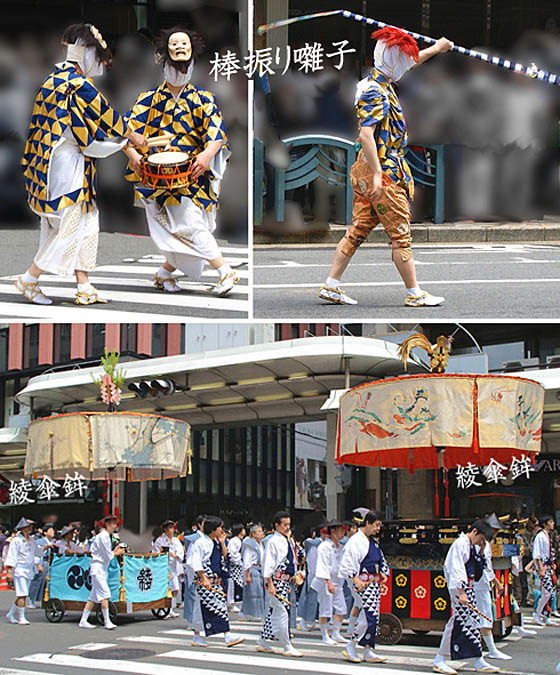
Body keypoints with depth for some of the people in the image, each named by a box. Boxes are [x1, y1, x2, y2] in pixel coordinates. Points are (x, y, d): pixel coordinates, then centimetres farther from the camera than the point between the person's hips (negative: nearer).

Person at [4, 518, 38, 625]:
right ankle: (21, 618, -6)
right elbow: (11, 556, -8)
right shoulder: (16, 541, -6)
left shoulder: (32, 541, 14)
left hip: (29, 570, 7)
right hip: (19, 569, -7)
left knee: (22, 595, 7)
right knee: (22, 595, -12)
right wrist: (9, 571, -13)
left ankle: (11, 614, 21)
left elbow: (36, 553, 26)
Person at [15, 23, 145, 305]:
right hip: (67, 165, -10)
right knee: (70, 226, -2)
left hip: (50, 161, 10)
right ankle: (29, 280, 4)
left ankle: (84, 288, 12)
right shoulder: (79, 84, -16)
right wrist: (134, 136, 7)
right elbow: (106, 116, -9)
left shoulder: (54, 79, 13)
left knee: (87, 222, 11)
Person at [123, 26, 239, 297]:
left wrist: (208, 154, -25)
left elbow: (217, 134, -4)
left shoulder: (203, 99, 8)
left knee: (183, 232, -4)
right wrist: (133, 155, -18)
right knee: (190, 221, -14)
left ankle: (165, 272, 16)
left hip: (193, 173, 2)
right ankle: (225, 271, -12)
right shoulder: (149, 99, 6)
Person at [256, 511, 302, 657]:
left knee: (273, 612, 13)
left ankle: (262, 641, 22)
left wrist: (292, 578, 23)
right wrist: (270, 584, -19)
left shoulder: (288, 541, 16)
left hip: (285, 581, 9)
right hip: (276, 580, -9)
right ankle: (287, 647, -6)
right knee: (282, 612, -9)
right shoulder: (273, 541, -10)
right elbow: (268, 563, -14)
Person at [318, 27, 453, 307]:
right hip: (384, 171, -10)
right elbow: (366, 134, -27)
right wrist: (377, 174, -30)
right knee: (400, 236, -2)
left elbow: (407, 63, 31)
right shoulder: (376, 93, -17)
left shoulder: (379, 83, 12)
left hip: (366, 171, 10)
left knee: (358, 230, 11)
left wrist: (435, 48, 42)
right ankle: (415, 294, 4)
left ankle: (331, 286, 12)